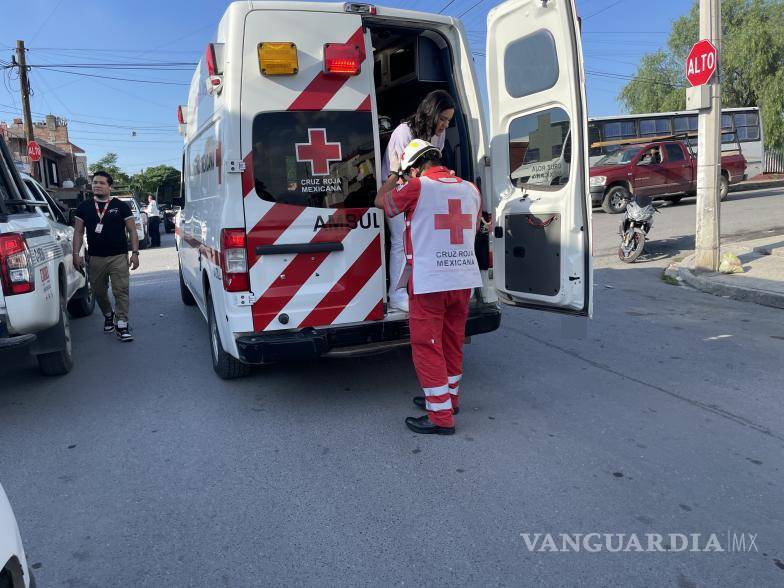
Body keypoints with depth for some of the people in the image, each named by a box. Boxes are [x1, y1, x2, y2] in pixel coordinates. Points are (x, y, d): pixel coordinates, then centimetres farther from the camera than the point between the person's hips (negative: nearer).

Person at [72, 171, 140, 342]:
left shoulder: (121, 206, 4)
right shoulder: (84, 207, 10)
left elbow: (132, 231, 3)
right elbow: (78, 232, 10)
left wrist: (135, 253, -6)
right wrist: (76, 254, 0)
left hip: (118, 257, -3)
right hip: (94, 258, 3)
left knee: (121, 291, -9)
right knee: (99, 291, 13)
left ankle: (121, 324, -6)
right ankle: (108, 315, 37)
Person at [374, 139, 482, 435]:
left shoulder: (418, 187, -8)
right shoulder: (470, 189, 10)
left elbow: (381, 200, 8)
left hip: (429, 282, -7)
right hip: (464, 279, 7)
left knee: (427, 346, 1)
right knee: (452, 342, 19)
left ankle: (441, 416, 5)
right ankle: (449, 397, 34)